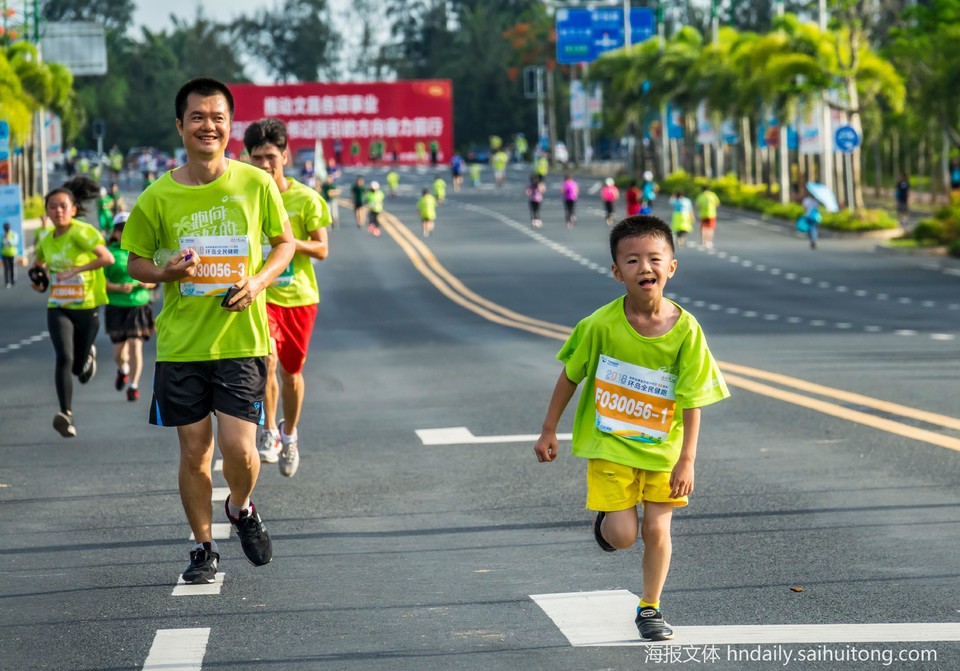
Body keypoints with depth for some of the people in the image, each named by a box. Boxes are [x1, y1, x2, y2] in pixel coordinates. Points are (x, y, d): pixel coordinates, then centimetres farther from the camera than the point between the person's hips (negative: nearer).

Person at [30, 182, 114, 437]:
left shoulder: (82, 232, -13)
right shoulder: (47, 241, 5)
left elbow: (108, 258, -26)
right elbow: (38, 263, 28)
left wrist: (75, 270, -30)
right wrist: (38, 280, 6)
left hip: (87, 308, -3)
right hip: (58, 309, 3)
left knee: (79, 368, 9)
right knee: (64, 358, -21)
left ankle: (88, 355, 47)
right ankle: (66, 415, -25)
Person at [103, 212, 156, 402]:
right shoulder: (110, 253, -2)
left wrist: (147, 284, -9)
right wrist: (118, 288, -21)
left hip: (139, 306, 1)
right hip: (116, 307, -1)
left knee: (135, 344, -11)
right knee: (119, 352, 4)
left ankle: (134, 385, -2)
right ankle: (123, 370, 39)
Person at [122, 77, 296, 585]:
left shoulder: (256, 184, -2)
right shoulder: (158, 197, -3)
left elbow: (285, 243, 11)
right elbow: (136, 261, 9)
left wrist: (259, 280, -8)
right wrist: (167, 271, -13)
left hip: (242, 339, -1)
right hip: (180, 343, 1)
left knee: (239, 447, -9)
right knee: (194, 451, 4)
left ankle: (241, 509, 24)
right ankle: (203, 548, 22)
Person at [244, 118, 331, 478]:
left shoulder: (306, 198, -4)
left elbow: (322, 249, -4)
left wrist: (288, 240, -20)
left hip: (299, 296, 1)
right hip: (260, 293, -1)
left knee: (291, 371, 12)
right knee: (267, 357, -24)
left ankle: (289, 434, 35)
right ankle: (269, 432, -12)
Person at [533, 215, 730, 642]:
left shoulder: (686, 330, -16)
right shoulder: (602, 324, -17)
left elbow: (691, 401, -10)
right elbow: (570, 376, -2)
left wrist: (686, 461, -11)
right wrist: (549, 431, 3)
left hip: (662, 447, 1)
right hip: (609, 443, -1)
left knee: (657, 530, 4)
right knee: (622, 535, -7)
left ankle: (650, 608, 25)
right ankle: (606, 517, 29)